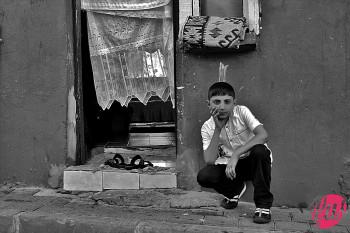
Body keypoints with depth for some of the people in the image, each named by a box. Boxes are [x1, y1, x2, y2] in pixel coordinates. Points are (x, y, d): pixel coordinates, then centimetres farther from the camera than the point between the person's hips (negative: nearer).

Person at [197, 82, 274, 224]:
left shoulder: (241, 112, -16)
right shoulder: (207, 127, -9)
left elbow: (263, 135, -31)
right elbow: (210, 161, -20)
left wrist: (236, 154, -38)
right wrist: (218, 129, -26)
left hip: (254, 162, -2)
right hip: (230, 165, 2)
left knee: (260, 151, -36)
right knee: (203, 177, -23)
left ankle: (263, 204, -17)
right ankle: (236, 189, 10)